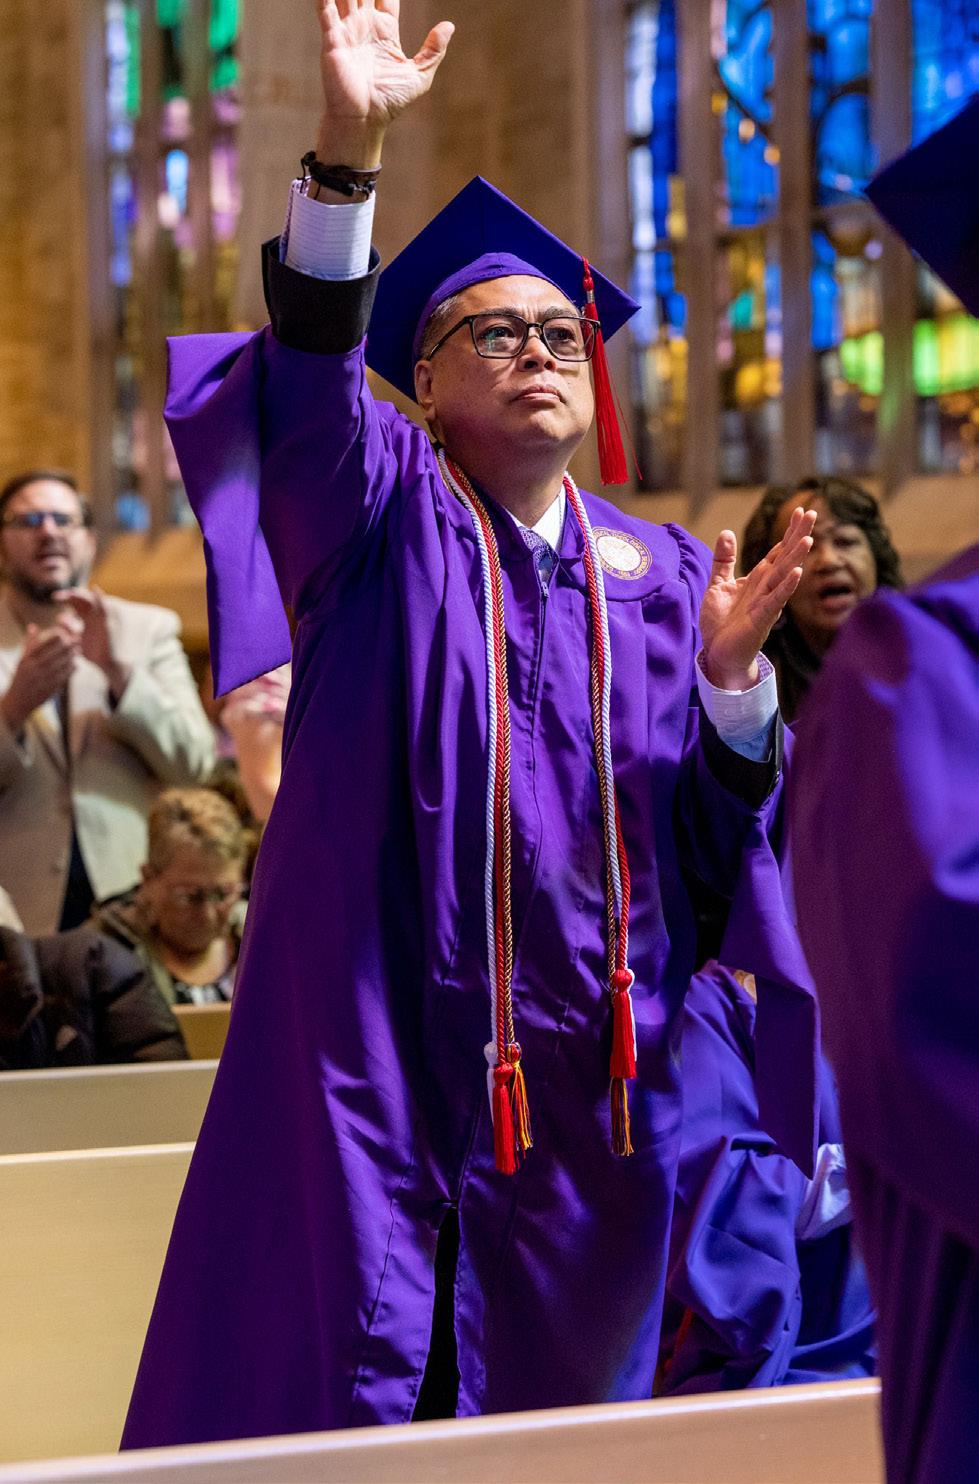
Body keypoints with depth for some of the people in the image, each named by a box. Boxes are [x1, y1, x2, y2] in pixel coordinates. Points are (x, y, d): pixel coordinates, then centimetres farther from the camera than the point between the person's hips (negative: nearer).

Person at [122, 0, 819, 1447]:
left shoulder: (662, 575, 12)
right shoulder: (383, 522, 2)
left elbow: (721, 834, 8)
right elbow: (307, 383, -20)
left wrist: (732, 673, -12)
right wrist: (349, 154, -33)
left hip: (594, 1074, 4)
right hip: (385, 1044, -4)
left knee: (565, 1379, 12)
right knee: (352, 1372, -5)